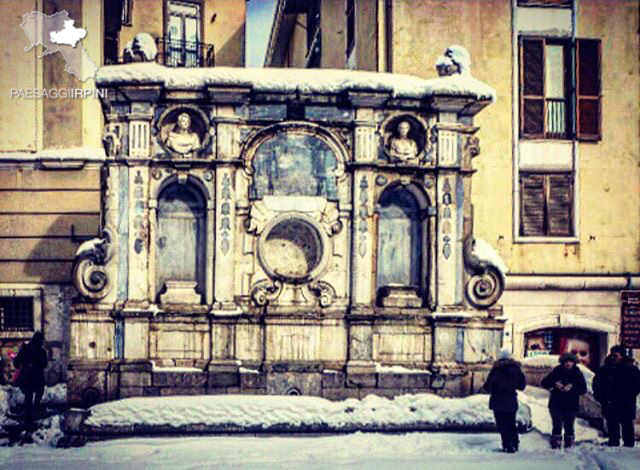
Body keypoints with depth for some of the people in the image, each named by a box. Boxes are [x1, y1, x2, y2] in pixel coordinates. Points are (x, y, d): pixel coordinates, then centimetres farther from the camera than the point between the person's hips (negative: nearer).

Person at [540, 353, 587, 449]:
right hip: (556, 405, 0)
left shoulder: (578, 374, 1)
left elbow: (583, 389, -4)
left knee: (569, 426, 3)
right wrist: (554, 384, -15)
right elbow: (544, 382, 2)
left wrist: (572, 388, -19)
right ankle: (555, 446, -1)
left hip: (571, 406, 0)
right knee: (557, 426, -4)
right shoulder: (557, 371, 1)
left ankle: (569, 446, 14)